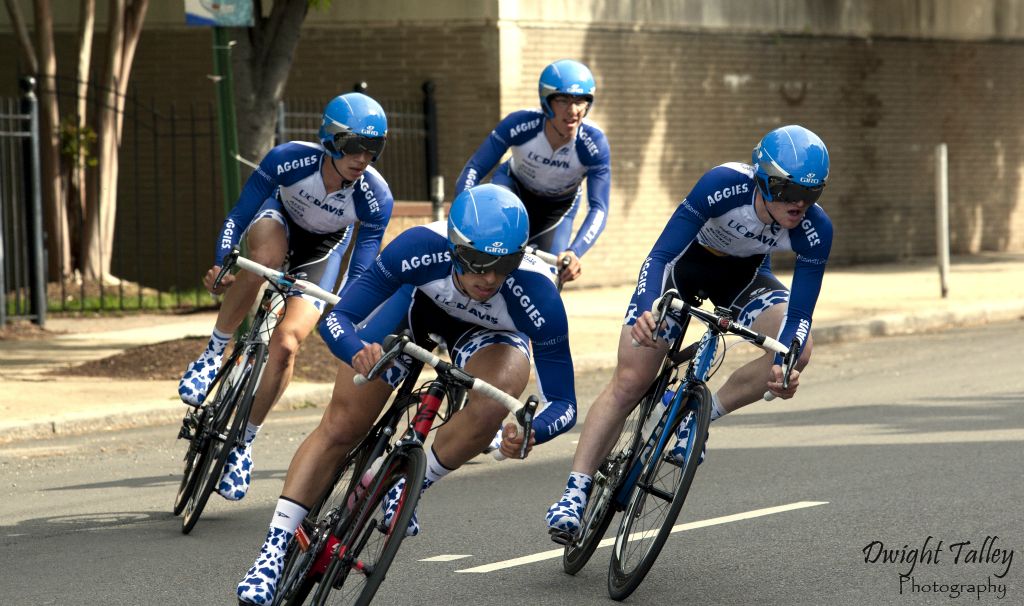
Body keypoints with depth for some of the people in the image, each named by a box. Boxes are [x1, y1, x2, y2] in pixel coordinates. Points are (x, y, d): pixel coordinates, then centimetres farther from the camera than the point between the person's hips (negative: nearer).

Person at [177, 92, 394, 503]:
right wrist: (221, 265, -43)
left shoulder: (376, 199, -31)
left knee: (285, 345, -17)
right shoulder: (290, 160, -33)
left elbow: (360, 272, -27)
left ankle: (244, 441, 3)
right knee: (267, 255, -40)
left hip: (321, 253, 1)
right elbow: (238, 216, -27)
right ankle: (214, 353, -23)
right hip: (279, 221, -1)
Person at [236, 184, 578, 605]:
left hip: (490, 333, 0)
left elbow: (564, 404, -31)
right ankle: (274, 552, 2)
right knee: (340, 427, -7)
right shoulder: (421, 247, -39)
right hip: (415, 301, 0)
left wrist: (529, 433, -54)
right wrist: (359, 354, -56)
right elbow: (337, 318, -33)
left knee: (491, 408, -32)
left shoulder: (537, 294, -39)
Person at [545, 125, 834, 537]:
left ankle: (701, 415, -7)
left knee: (798, 351, -24)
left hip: (742, 276, 3)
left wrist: (783, 365, -47)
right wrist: (647, 309, -56)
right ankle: (576, 491, -7)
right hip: (685, 260, -3)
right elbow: (661, 254, -37)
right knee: (629, 382, -12)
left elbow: (800, 313, -27)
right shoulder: (725, 184, -37)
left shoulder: (815, 230, -29)